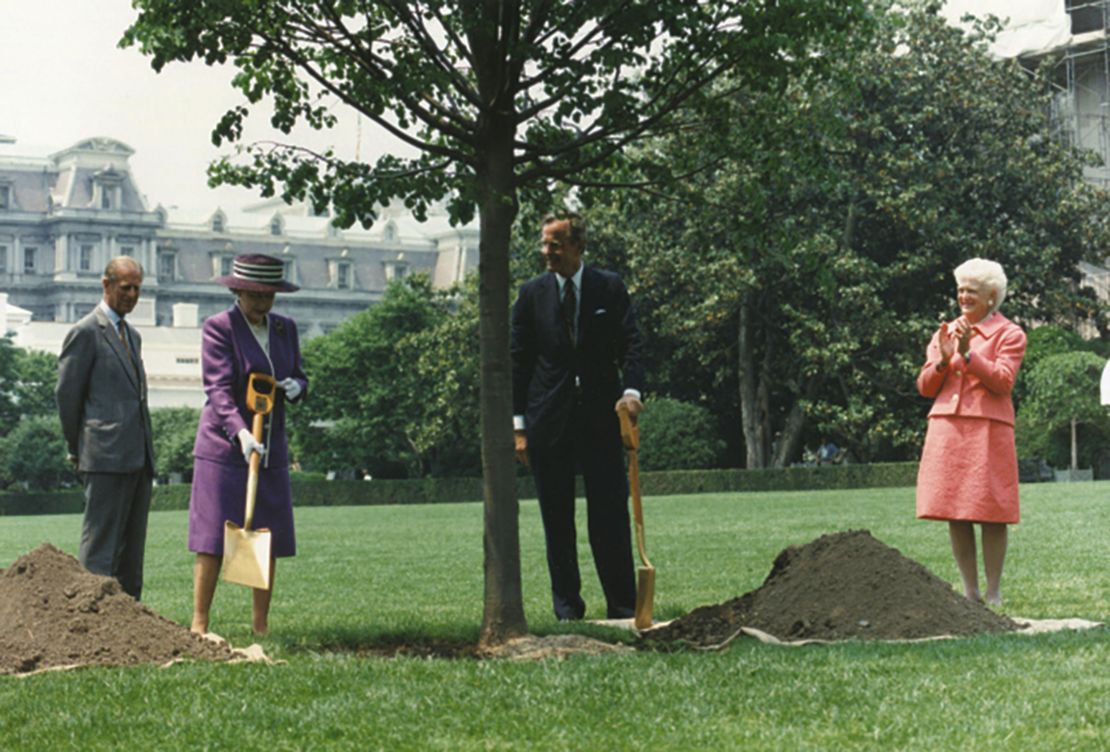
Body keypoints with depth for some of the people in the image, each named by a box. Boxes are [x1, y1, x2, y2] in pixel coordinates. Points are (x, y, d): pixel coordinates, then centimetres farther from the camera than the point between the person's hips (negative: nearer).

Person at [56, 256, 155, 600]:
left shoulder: (132, 336, 20)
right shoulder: (85, 332, -5)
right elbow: (66, 393, -4)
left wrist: (146, 452, 17)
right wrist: (77, 450, 2)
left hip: (139, 457, 8)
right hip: (107, 458, -8)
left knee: (132, 547, 9)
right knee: (100, 548, -8)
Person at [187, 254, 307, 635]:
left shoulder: (285, 329, 11)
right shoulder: (218, 328, -7)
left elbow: (299, 376, 20)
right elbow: (219, 388, -17)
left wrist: (297, 386, -5)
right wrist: (240, 432, -31)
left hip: (271, 450, 5)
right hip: (224, 447, -5)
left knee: (268, 541, 5)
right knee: (213, 541, -6)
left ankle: (261, 625, 13)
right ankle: (199, 624, -2)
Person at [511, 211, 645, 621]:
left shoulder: (610, 288, 4)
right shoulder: (532, 294, 6)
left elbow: (630, 343, 1)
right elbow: (518, 360, 6)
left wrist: (631, 389, -19)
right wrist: (519, 424, 1)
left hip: (601, 416, -1)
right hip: (549, 421, 1)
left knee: (611, 513, -2)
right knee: (557, 518, 5)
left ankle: (622, 604, 3)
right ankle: (567, 602, 15)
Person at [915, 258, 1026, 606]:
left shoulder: (1009, 334, 3)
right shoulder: (944, 333, 16)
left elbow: (1003, 381, -10)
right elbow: (925, 387, 11)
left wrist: (968, 354, -19)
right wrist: (943, 360, -7)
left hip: (987, 431, -4)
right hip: (946, 430, 5)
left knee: (990, 513, -5)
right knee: (954, 515, 2)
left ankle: (993, 594, 2)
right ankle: (970, 592, 10)